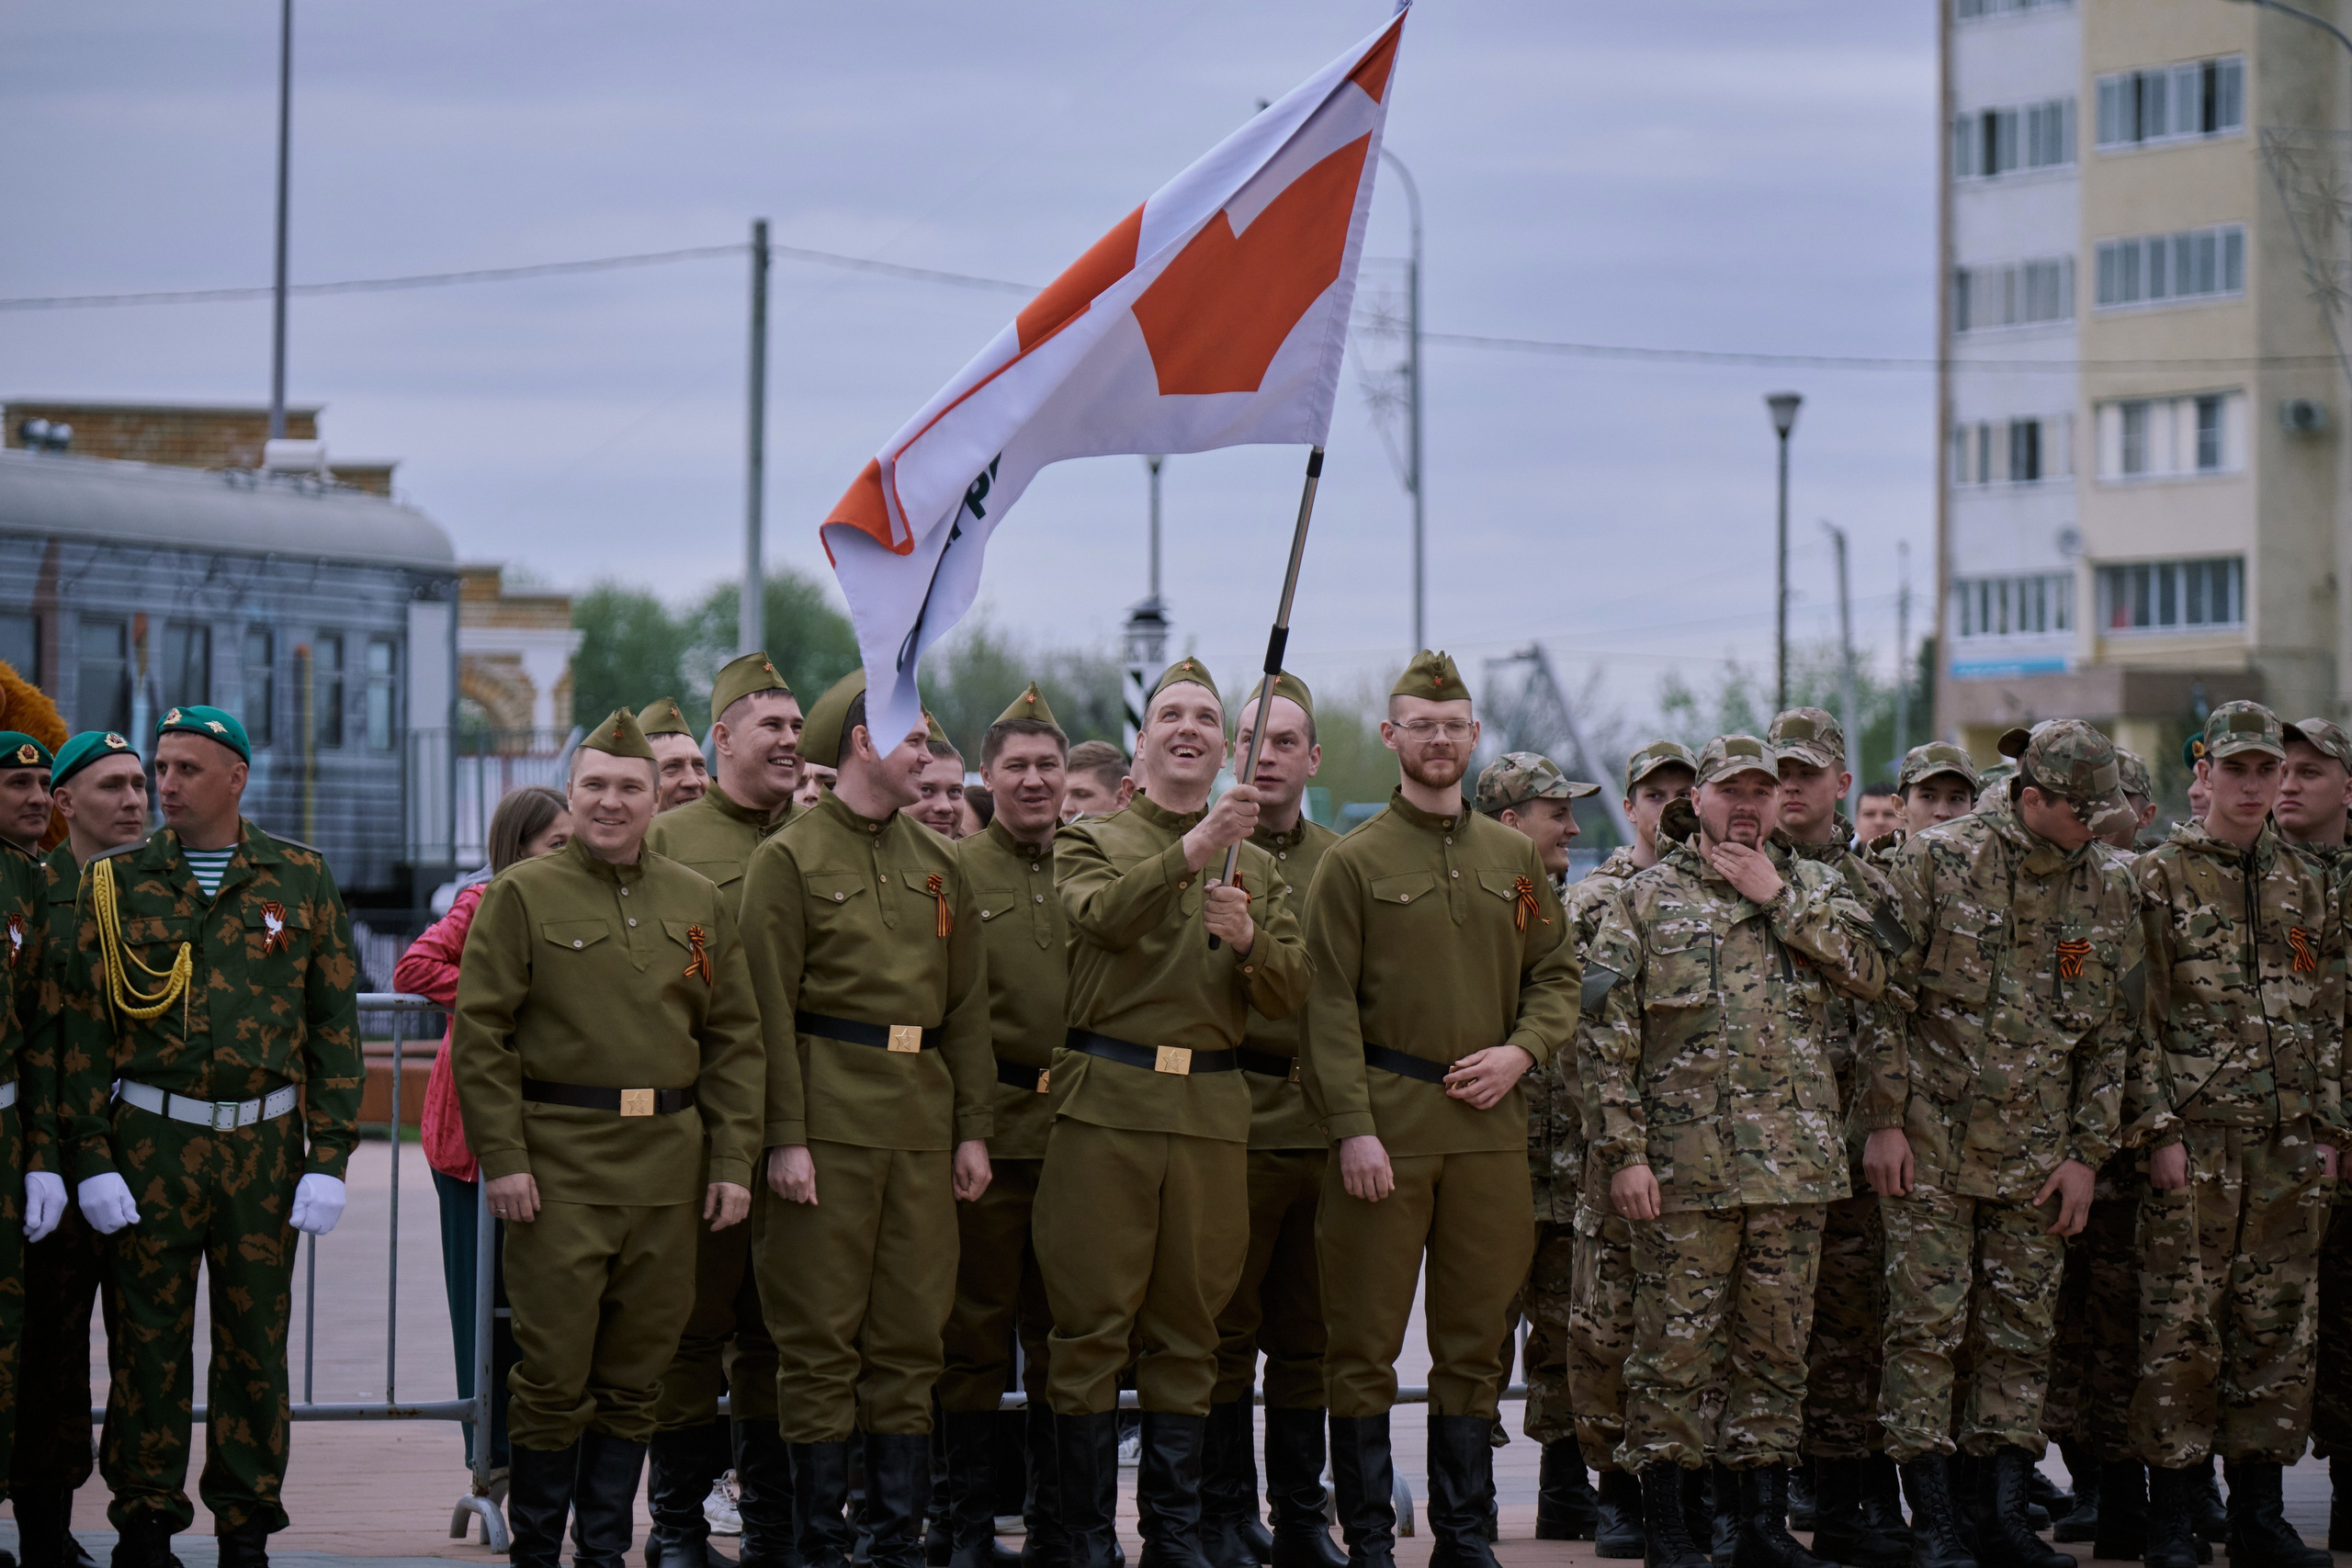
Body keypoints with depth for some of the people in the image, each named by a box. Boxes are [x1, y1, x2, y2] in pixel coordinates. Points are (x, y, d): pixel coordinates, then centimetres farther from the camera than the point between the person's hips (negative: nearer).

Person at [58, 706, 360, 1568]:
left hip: (264, 1142, 1)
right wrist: (90, 1157, -5)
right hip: (149, 1144, 0)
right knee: (149, 1341, 3)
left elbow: (335, 1022, 5)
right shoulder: (116, 880, 3)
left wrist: (329, 1156, -1)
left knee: (255, 1342, 5)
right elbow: (84, 1025, 2)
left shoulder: (301, 878, 4)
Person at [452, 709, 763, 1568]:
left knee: (635, 1376, 9)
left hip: (667, 1166, 4)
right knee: (554, 1375, -3)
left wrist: (733, 1159, 3)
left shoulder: (699, 902, 11)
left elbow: (733, 1038, 11)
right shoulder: (522, 894, 0)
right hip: (558, 1165, -4)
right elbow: (481, 1035, -4)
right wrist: (501, 1158, -11)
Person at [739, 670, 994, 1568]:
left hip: (922, 1122, 5)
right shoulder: (790, 856, -2)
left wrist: (973, 1127, 8)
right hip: (831, 1116, -5)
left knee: (912, 1334, 7)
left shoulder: (936, 863, 15)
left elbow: (966, 1006, 15)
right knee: (821, 1339, -1)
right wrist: (785, 1137, -13)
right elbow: (770, 1009, -7)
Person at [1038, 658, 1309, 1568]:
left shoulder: (1258, 868, 17)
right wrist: (1190, 853, -30)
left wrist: (1248, 940, -12)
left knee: (1188, 1329, 6)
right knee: (1092, 1326, -3)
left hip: (1212, 1114, 3)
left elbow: (1290, 995, 8)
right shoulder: (1091, 843, 6)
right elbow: (1103, 915, -17)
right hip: (1105, 1108, -3)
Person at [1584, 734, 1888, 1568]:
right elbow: (1609, 1034, -1)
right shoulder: (1646, 898, 4)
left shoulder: (1814, 889, 14)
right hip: (1684, 1169, -3)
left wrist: (1778, 898, -6)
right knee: (1674, 1349, -1)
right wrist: (1624, 1151, -9)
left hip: (1794, 1166, 3)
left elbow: (1869, 973, -5)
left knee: (1776, 1345, 8)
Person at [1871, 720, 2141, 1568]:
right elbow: (1884, 997, -4)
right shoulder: (1937, 861, -5)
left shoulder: (2109, 887, 6)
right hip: (1931, 1144, -4)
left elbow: (2112, 1034, 10)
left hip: (2035, 1155, 4)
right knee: (1927, 1326, -4)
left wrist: (2088, 1152, 5)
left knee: (2022, 1336, 5)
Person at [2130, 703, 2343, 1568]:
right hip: (2196, 1139, -5)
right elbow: (2138, 1017, -5)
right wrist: (2160, 1128, -12)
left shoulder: (2307, 886, 15)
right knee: (2182, 1331, -5)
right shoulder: (2158, 878, -1)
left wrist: (2328, 1129, 11)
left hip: (2289, 1145, 5)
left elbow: (2327, 1020, 18)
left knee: (2277, 1329, 6)